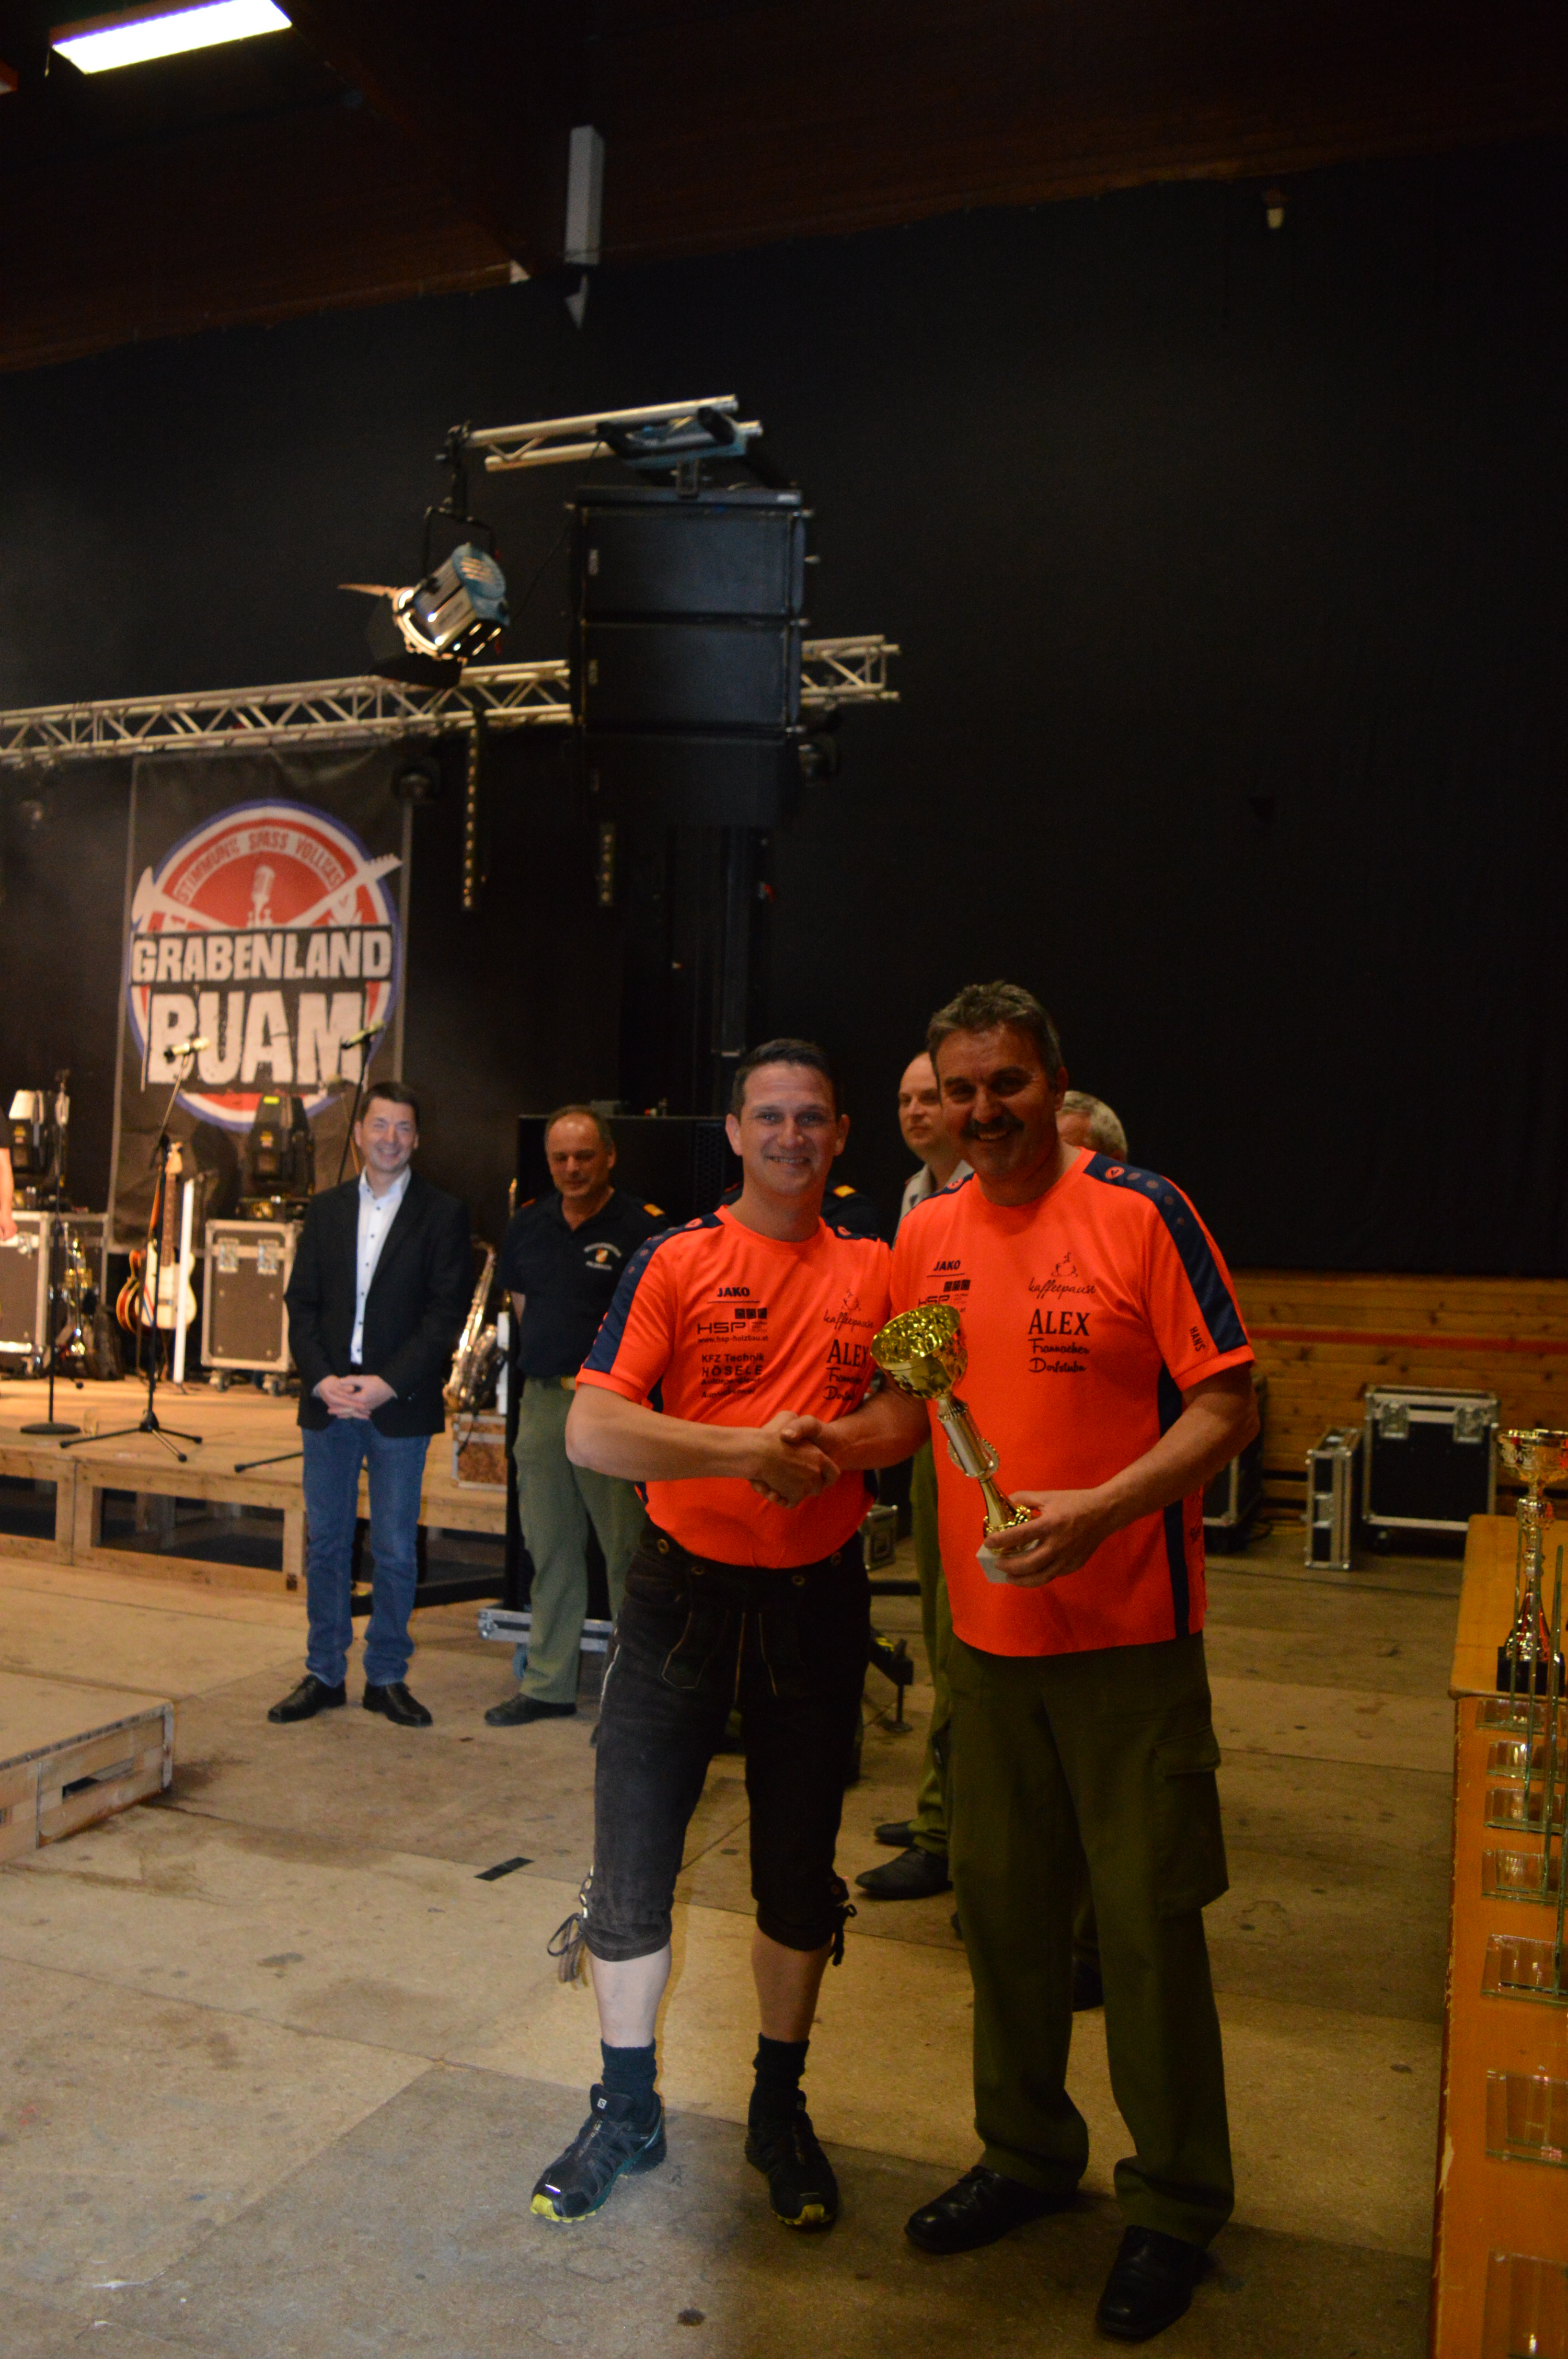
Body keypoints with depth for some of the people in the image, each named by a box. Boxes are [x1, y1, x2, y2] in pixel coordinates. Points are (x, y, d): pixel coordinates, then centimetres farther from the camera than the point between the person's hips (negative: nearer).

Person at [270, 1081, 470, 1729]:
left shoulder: (442, 1214, 0)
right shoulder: (326, 1208, 11)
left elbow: (447, 1312, -6)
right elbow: (301, 1303, 8)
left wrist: (388, 1384, -15)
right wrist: (321, 1379, -8)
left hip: (399, 1405, -3)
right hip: (327, 1399, 3)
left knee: (395, 1550, 4)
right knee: (324, 1542, 10)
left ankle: (387, 1677, 17)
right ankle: (323, 1673, 22)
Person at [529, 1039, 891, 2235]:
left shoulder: (876, 1269, 3)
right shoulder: (676, 1261, -6)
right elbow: (593, 1429, -15)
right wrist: (747, 1448, -23)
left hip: (816, 1598, 2)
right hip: (684, 1586, -2)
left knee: (800, 1876, 13)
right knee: (632, 1867, 7)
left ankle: (780, 2110, 35)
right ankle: (627, 2108, 30)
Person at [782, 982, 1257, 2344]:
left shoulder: (1141, 1212, -10)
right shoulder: (927, 1236, 5)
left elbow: (1227, 1405, -12)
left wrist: (1101, 1507, -24)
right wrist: (824, 1442, -6)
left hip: (1127, 1633, -5)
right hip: (986, 1630, 5)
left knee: (1146, 1920, 6)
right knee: (1003, 1904, 18)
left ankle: (1175, 2204, 28)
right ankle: (1027, 2153, 40)